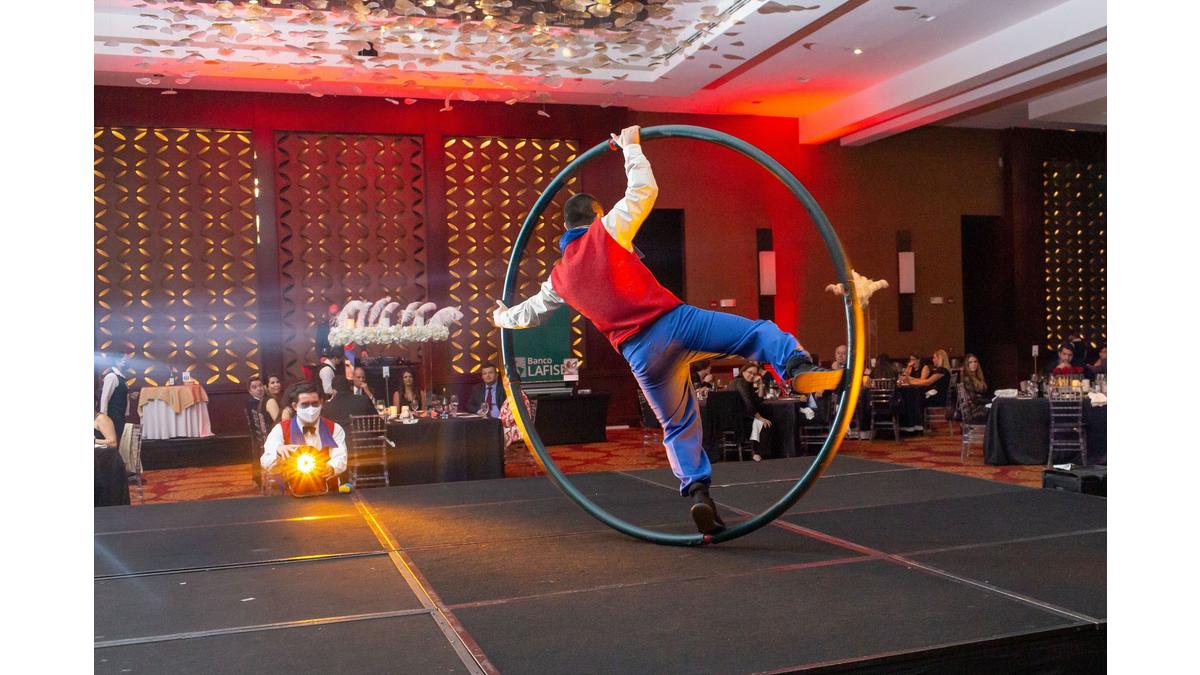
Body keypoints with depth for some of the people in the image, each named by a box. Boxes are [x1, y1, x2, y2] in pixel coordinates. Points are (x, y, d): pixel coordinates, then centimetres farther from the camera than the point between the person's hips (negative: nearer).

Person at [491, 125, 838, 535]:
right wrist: (631, 146, 23)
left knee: (678, 426, 18)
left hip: (640, 355, 4)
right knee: (759, 333, 3)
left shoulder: (560, 276, 21)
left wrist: (505, 318, 59)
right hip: (673, 321, -3)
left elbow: (531, 311, 37)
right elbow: (644, 190, 8)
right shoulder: (607, 231, 8)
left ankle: (697, 490, 3)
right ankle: (796, 367, -26)